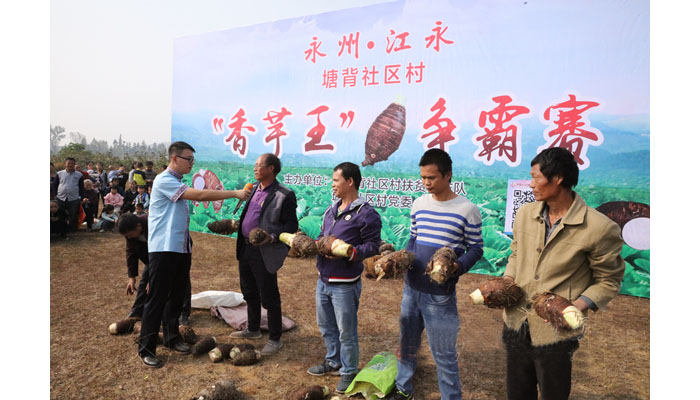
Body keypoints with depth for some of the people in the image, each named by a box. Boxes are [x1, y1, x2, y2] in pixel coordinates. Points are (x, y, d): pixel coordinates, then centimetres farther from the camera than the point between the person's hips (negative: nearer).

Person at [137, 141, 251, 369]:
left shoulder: (179, 183, 14)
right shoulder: (164, 181, -14)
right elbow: (200, 195, -22)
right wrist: (235, 193, -19)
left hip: (182, 248, 8)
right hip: (164, 249, -8)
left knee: (177, 296, 15)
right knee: (157, 299, -1)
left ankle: (171, 338, 30)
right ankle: (146, 348, 10)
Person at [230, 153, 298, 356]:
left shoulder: (284, 195, -14)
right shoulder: (254, 189, 11)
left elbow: (291, 225, -14)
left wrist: (272, 237, -27)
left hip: (265, 253, -8)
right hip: (245, 248, 8)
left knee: (269, 297, 3)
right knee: (249, 292, 21)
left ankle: (275, 338, 19)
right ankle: (253, 329, 41)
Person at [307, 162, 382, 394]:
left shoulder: (366, 214, -15)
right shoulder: (331, 211, 10)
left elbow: (373, 245, -16)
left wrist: (347, 253, -27)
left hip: (345, 285, -8)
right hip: (323, 280, 8)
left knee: (346, 332, 7)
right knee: (326, 326, 22)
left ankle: (349, 372, 27)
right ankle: (333, 362, 43)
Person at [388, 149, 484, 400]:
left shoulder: (467, 210, -10)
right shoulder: (419, 203, 4)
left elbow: (476, 248, -5)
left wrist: (457, 267, -23)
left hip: (440, 294, -5)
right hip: (411, 288, 6)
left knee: (444, 353, 6)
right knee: (407, 343, 20)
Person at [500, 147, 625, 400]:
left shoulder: (599, 228, -15)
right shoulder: (525, 213, 1)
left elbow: (608, 280, -5)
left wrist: (579, 306, -20)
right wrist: (507, 280, -2)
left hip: (556, 331, -4)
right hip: (516, 322, 5)